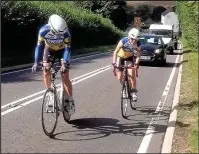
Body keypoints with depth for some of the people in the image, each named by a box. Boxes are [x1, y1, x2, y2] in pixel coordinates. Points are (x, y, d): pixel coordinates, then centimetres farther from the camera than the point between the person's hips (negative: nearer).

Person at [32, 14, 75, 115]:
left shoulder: (65, 32, -33)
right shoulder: (43, 31, -31)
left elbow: (67, 48, -31)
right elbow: (39, 46, -24)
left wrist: (64, 63, -43)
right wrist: (36, 62, -31)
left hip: (61, 50, -2)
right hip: (49, 50, 2)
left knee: (65, 76, -10)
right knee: (46, 72, -16)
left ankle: (70, 100, 0)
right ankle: (50, 94, 1)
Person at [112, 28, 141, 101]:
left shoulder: (138, 44, -25)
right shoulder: (123, 41, -31)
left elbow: (138, 56, -19)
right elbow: (115, 52, -30)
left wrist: (136, 63, -38)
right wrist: (114, 63, -41)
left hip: (130, 58, 0)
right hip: (120, 57, 0)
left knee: (131, 74, -21)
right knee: (119, 78, -1)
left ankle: (134, 91, -7)